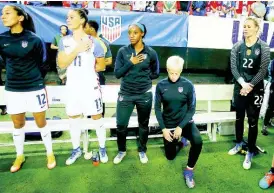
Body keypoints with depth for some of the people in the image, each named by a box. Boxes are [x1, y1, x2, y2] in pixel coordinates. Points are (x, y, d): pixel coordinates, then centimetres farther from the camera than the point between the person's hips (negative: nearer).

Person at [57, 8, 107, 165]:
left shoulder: (93, 43, -8)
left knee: (97, 117, 5)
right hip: (72, 87, 4)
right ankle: (76, 149, 32)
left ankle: (102, 148, 23)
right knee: (74, 118, 14)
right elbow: (61, 64, -8)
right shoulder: (64, 41, 3)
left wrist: (87, 69, 2)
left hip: (90, 87, -4)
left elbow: (101, 66, -1)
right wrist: (77, 50, -17)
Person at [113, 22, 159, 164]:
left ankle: (142, 151, 36)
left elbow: (155, 73, 8)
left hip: (144, 94, 0)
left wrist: (143, 77, -2)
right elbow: (117, 73, -6)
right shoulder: (123, 51, -3)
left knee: (143, 124, 13)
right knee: (121, 124, 2)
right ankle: (121, 150, 29)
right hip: (126, 94, 0)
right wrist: (130, 63, -15)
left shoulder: (151, 53, -4)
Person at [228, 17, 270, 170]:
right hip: (240, 87, 3)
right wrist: (243, 84, -16)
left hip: (256, 89, -3)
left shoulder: (263, 47, -4)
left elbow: (263, 70, -10)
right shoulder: (237, 46, 2)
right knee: (239, 117, 15)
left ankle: (250, 152, 15)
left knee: (253, 121, 1)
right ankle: (239, 144, 35)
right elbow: (234, 67, -4)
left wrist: (250, 86, -15)